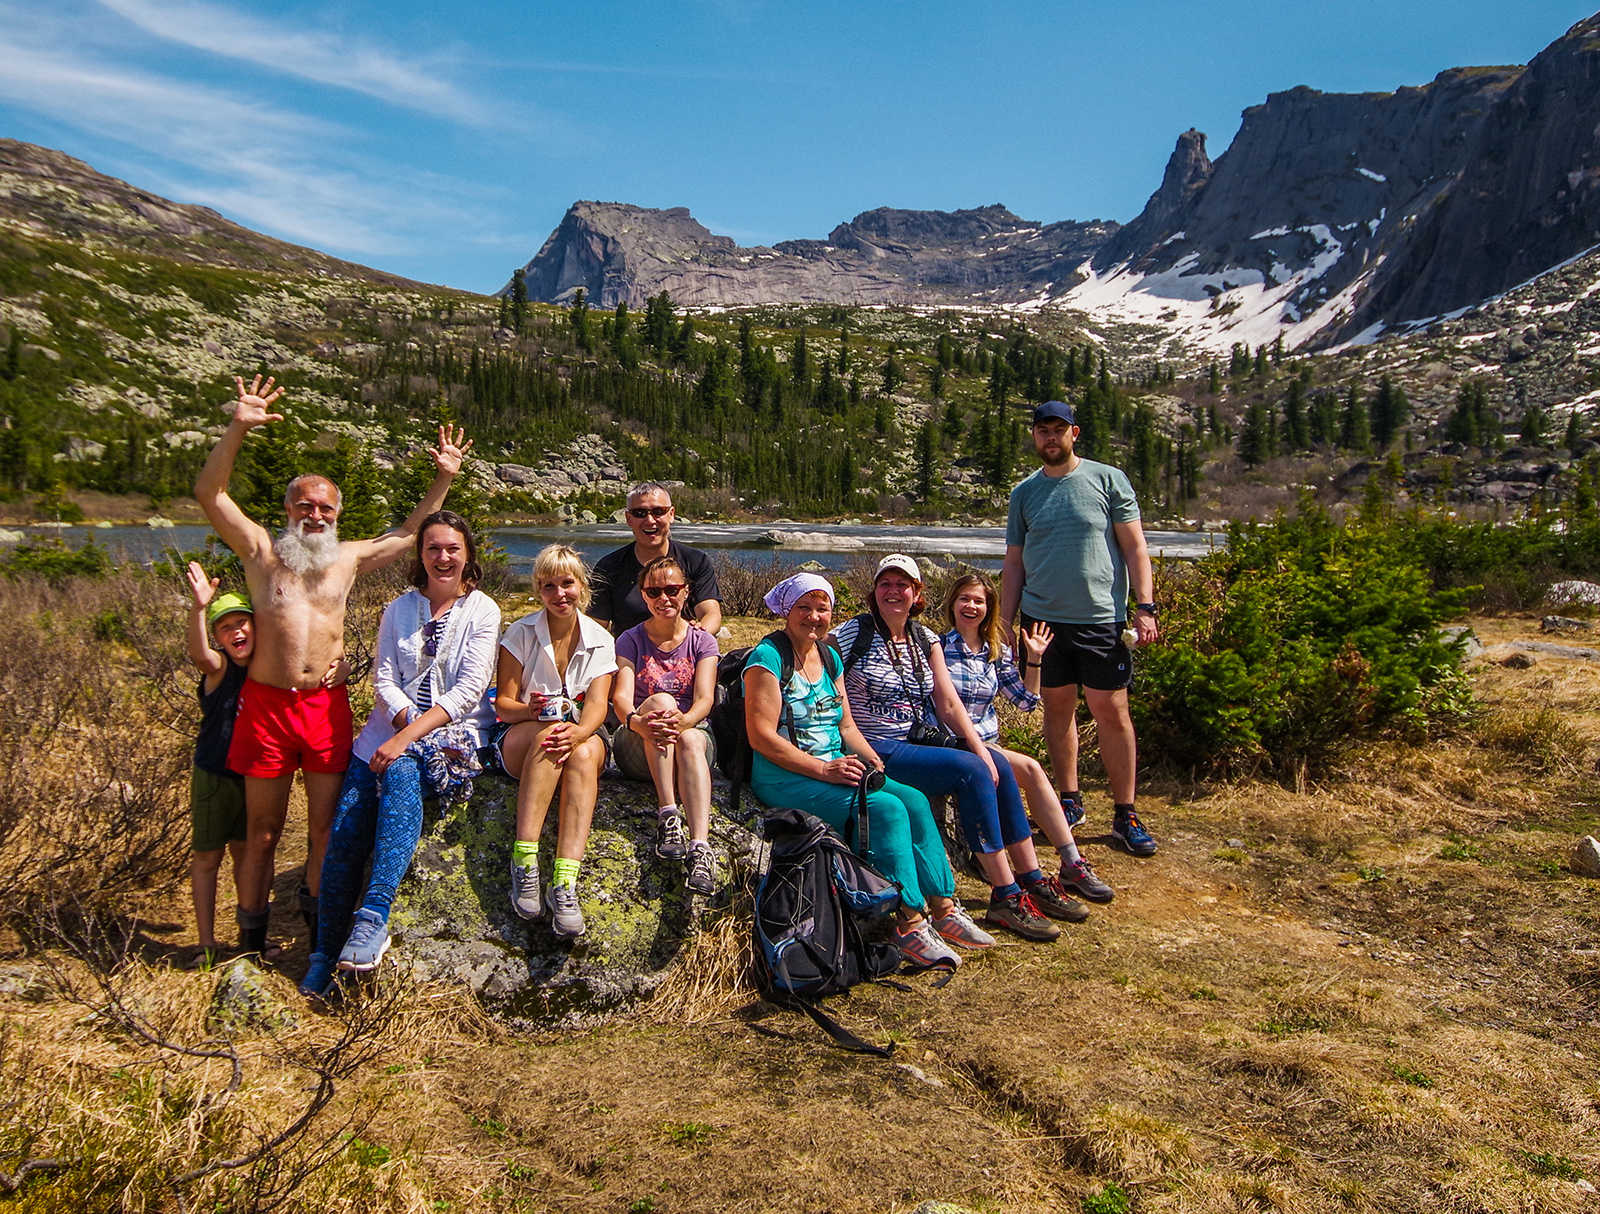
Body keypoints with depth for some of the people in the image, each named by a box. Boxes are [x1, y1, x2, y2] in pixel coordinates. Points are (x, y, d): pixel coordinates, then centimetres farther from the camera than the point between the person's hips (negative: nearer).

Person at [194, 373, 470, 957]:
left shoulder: (349, 557, 13)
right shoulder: (261, 550, 7)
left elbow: (411, 533, 23)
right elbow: (209, 492, -2)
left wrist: (444, 478, 17)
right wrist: (238, 430, -12)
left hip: (328, 706, 2)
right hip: (266, 703, -2)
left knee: (325, 828, 7)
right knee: (261, 832, 8)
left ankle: (318, 927, 22)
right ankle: (252, 943, 21)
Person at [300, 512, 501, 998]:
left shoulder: (482, 611, 0)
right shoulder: (399, 610, 12)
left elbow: (469, 689, -10)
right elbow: (384, 680, 5)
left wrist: (408, 737, -19)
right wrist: (406, 720, -15)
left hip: (457, 732, -4)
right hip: (395, 727, 4)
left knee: (401, 772, -35)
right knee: (345, 828, -14)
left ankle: (373, 915, -35)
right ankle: (326, 952, -3)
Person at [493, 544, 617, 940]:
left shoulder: (600, 641, 4)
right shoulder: (520, 633, 1)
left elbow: (597, 705, -10)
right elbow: (503, 702, -3)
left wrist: (578, 732, -34)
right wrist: (530, 710, -27)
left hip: (583, 735, 1)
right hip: (519, 740, -1)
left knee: (584, 752, -37)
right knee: (549, 732, -38)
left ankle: (564, 883, -48)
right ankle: (524, 861, -43)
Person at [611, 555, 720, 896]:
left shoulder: (702, 642, 7)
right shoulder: (631, 640, 5)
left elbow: (705, 698, -10)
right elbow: (621, 696, -12)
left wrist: (684, 721, -34)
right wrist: (636, 721, -38)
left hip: (694, 733, 0)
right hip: (637, 749, 0)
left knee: (691, 740, -37)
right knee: (661, 699, -32)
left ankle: (700, 847, -55)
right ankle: (668, 815, -39)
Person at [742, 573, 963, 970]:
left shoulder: (829, 657, 14)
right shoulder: (767, 657, -10)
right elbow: (762, 736, -17)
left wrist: (873, 761, -2)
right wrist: (823, 769, -20)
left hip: (836, 769, 8)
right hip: (784, 779, -8)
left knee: (915, 800, -12)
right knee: (886, 809, -24)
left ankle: (943, 906, -6)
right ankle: (909, 923, -17)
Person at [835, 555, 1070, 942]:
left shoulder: (925, 639, 11)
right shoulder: (856, 633, -7)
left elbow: (948, 703, 7)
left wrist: (980, 749, -8)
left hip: (916, 743, 7)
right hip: (876, 752, -7)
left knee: (997, 766, -10)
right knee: (971, 771, -23)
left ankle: (1032, 884, 1)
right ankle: (1005, 899, -16)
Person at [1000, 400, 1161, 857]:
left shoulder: (1108, 479, 2)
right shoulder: (1024, 492, 11)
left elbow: (1134, 547, 1)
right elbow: (1014, 563, 13)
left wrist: (1145, 606, -8)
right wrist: (1006, 622, 8)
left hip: (1101, 618, -3)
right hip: (1042, 619, 3)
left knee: (1112, 712, -2)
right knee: (1058, 708, 9)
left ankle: (1125, 815, 7)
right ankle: (1070, 801, 23)